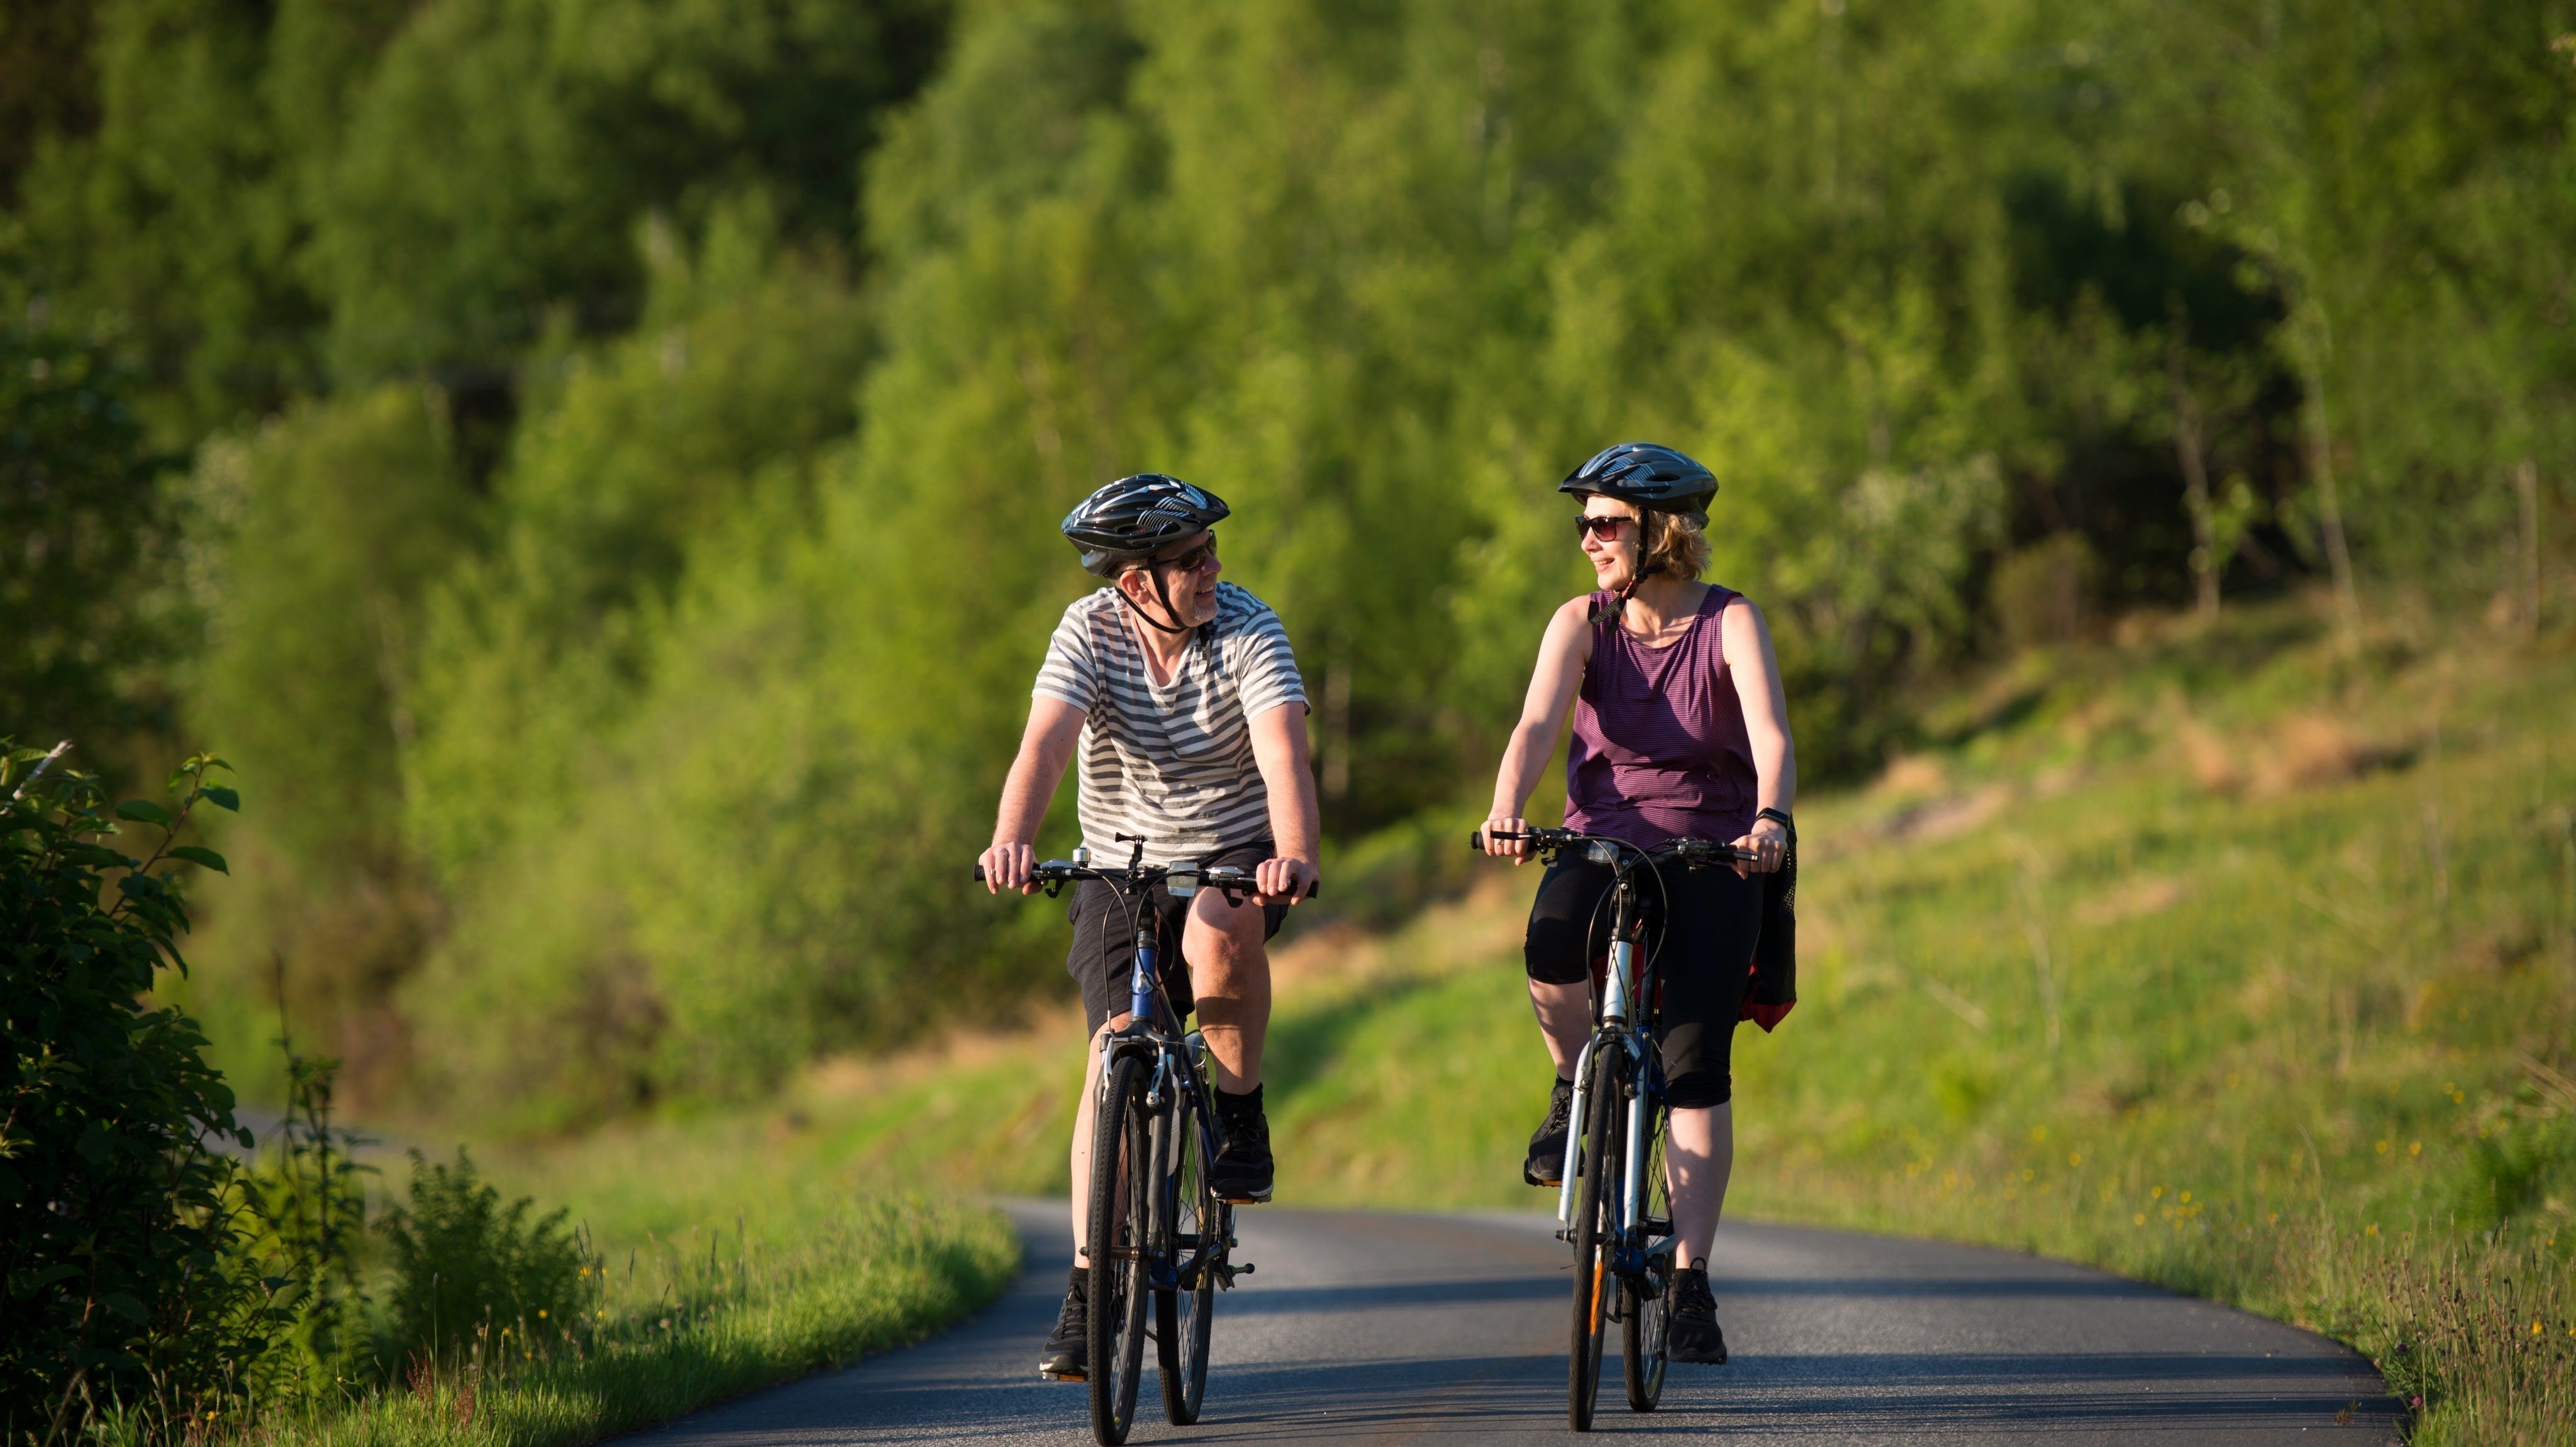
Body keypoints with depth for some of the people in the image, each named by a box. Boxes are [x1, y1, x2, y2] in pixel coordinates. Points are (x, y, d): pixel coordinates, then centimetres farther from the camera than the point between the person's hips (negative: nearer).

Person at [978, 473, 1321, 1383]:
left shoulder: (1247, 631, -16)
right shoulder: (1091, 632, -13)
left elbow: (1283, 756, -30)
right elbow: (1045, 743, -28)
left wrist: (1294, 856, -50)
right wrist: (1012, 840, -48)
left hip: (1236, 855, -2)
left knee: (1218, 938, -36)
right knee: (1115, 1048, -13)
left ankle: (1241, 1112, -9)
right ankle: (1088, 1286, -7)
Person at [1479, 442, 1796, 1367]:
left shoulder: (1729, 623, -7)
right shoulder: (1583, 624, -1)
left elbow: (1771, 735, -22)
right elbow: (1538, 723, -17)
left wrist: (1770, 819, -43)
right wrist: (1506, 808, -36)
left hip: (1711, 857, -1)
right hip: (1603, 840, 1)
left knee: (1695, 1063, -12)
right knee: (1552, 952, -33)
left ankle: (1691, 1287, -6)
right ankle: (1575, 1087, -1)